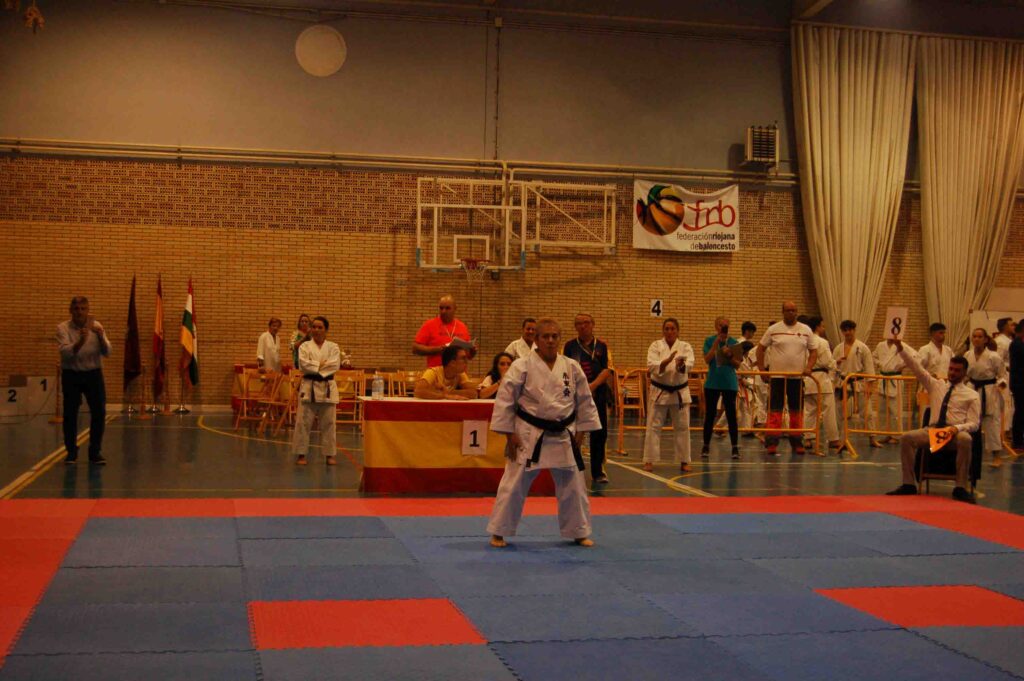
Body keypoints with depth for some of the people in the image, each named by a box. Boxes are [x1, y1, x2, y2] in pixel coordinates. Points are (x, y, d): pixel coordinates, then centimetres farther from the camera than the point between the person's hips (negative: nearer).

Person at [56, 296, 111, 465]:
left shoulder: (96, 326, -1)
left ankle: (95, 452, 8)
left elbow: (106, 352, -9)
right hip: (71, 375, -2)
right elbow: (66, 352, -23)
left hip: (93, 374, 2)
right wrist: (80, 341, -41)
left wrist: (100, 336, -27)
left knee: (99, 412, -3)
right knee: (70, 414, -1)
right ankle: (71, 453, 13)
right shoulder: (63, 328, -8)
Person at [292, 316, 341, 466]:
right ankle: (300, 454, 5)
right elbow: (304, 364, -11)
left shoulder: (333, 347, 7)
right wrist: (322, 365, -12)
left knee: (328, 423, 4)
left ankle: (329, 455, 12)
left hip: (327, 388, 1)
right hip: (309, 387, -1)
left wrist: (316, 366, -14)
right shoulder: (305, 346, 4)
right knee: (303, 421, -3)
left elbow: (335, 365, -8)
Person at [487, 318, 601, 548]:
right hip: (529, 436, -3)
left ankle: (579, 533, 27)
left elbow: (585, 401, 9)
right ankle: (499, 533, 13)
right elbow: (505, 400, -8)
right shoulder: (522, 366, -10)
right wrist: (510, 433, -9)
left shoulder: (572, 367, 1)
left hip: (563, 436, 3)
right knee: (514, 485, -1)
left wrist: (581, 431, 6)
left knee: (573, 485, 10)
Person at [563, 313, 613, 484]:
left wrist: (593, 385, -17)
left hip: (598, 393, 1)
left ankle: (598, 472, 15)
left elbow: (608, 370, -2)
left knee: (599, 434, 3)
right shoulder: (569, 346, 4)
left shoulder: (602, 346, 6)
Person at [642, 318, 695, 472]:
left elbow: (689, 364, -20)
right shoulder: (656, 346, -3)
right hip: (659, 391, -1)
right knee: (653, 426, -1)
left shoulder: (685, 346, -1)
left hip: (680, 392, 1)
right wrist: (667, 361, -35)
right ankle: (649, 460, 7)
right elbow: (652, 366, -17)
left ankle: (684, 461, 15)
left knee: (682, 427, 5)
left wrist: (681, 365, -44)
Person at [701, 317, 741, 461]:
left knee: (731, 415, 1)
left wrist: (730, 356, -18)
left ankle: (735, 447, 6)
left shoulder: (734, 342, 3)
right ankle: (706, 446, 14)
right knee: (710, 415, 5)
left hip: (730, 383, 0)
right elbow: (707, 360, -11)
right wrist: (717, 342, -15)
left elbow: (738, 364, 1)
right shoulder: (710, 340, 1)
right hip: (712, 383, 0)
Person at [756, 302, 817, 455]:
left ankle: (797, 443, 18)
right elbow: (761, 348, 6)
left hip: (797, 377, 2)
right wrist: (761, 368, -1)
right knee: (774, 411, -2)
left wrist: (809, 367, -7)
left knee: (797, 411, 9)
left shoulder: (806, 330, 4)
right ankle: (771, 444, 0)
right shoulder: (773, 330, -1)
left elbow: (813, 351, 9)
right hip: (777, 377, -2)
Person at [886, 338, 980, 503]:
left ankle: (960, 488, -30)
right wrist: (901, 349, -4)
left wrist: (957, 428, -21)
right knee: (906, 438, -23)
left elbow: (973, 423, 1)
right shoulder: (936, 385, 17)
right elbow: (917, 368, 8)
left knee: (965, 439, -38)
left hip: (956, 431, -3)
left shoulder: (972, 395, 9)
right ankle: (908, 484, -17)